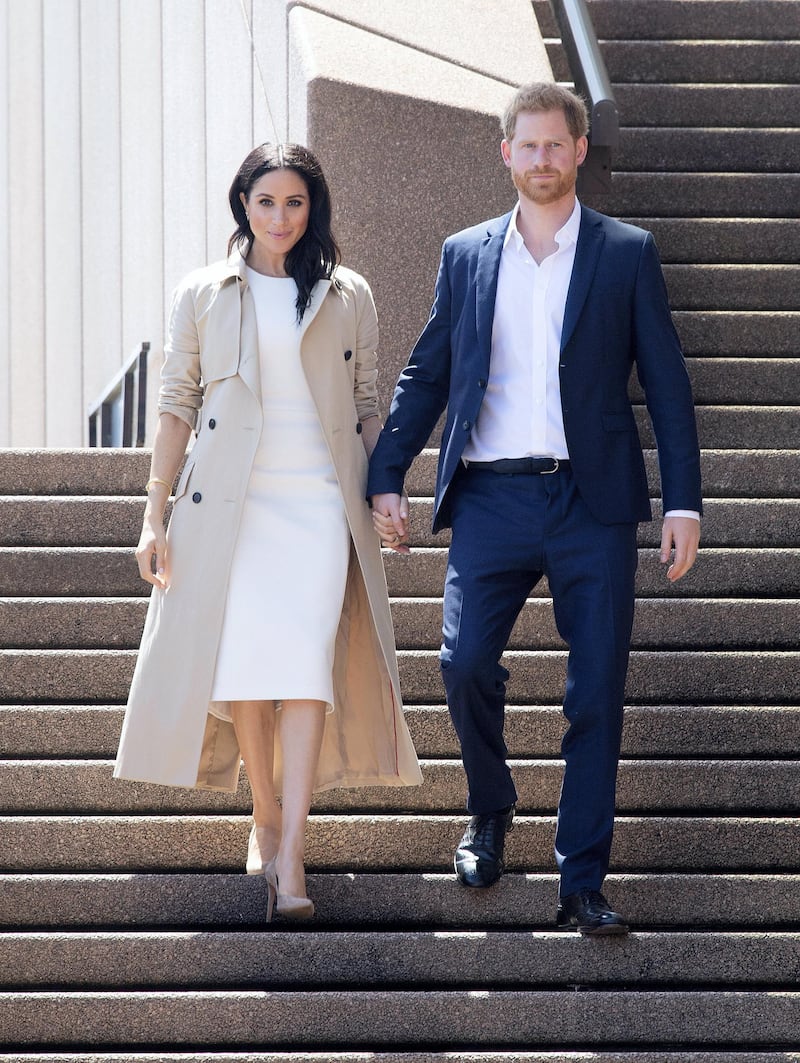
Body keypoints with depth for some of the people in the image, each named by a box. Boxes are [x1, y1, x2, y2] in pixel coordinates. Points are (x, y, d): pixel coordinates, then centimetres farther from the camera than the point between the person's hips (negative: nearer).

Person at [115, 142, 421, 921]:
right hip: (231, 505, 1)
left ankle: (290, 857, -17)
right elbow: (176, 406, 8)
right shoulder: (202, 295, 9)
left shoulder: (348, 297, 11)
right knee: (242, 662, -4)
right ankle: (266, 819, 17)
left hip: (321, 503, 0)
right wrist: (154, 516, 3)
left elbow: (367, 405, 15)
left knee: (309, 664, -14)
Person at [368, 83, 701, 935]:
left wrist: (683, 502, -2)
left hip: (592, 501, -1)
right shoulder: (465, 256, 13)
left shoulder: (627, 255, 7)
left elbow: (665, 383, 5)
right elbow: (425, 376, 16)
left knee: (596, 695, -2)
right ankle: (489, 811, 19)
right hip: (492, 497, 1)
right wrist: (386, 478, 7)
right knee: (465, 663, -10)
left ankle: (581, 887, 4)